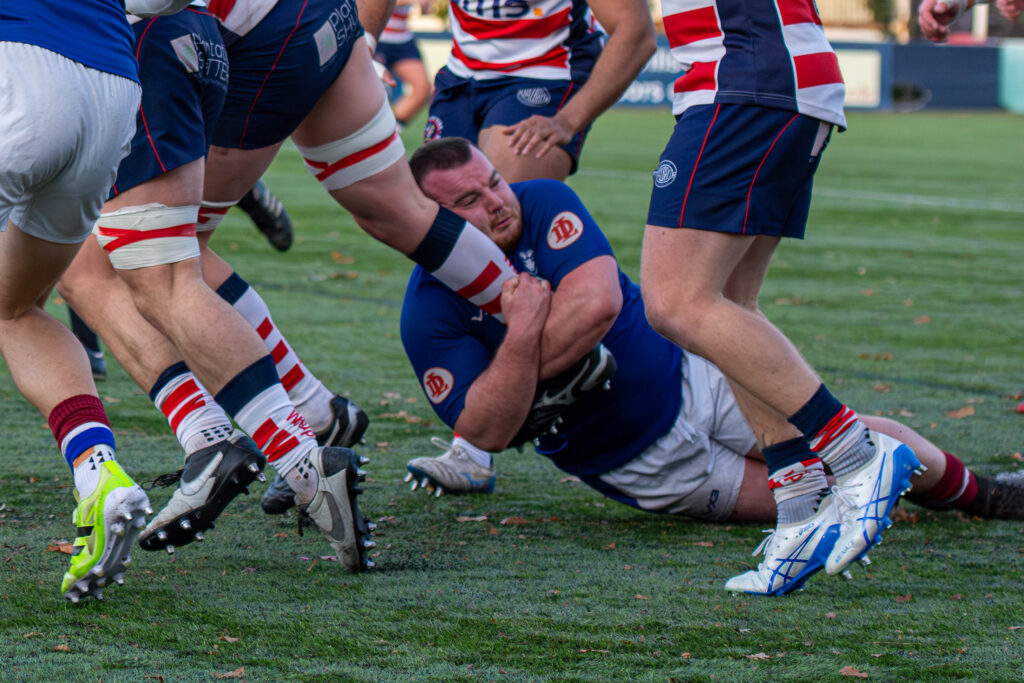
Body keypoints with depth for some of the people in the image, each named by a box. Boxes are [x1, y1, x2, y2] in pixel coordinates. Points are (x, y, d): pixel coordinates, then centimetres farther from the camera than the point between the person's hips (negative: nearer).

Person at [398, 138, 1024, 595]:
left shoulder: (544, 202, -13)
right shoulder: (428, 316, -18)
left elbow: (598, 302, -27)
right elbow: (486, 432, -26)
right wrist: (524, 334, -38)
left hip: (687, 375, 2)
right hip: (633, 463, -2)